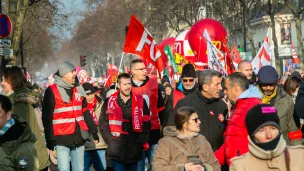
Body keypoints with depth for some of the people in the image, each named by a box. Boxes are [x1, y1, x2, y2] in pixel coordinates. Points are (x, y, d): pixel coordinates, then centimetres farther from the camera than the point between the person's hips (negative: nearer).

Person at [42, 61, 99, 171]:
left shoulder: (78, 90, 12)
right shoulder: (52, 91, -6)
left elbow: (85, 112, 18)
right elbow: (47, 117, -8)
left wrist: (94, 131, 14)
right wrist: (50, 139, -12)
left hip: (79, 138, 6)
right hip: (62, 139, -6)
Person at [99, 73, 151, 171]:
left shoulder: (140, 101, 3)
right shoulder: (110, 102, 2)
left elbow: (147, 123, 4)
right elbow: (103, 123, 4)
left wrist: (141, 141, -4)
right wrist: (110, 140, -5)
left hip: (134, 150, 1)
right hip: (116, 150, -1)